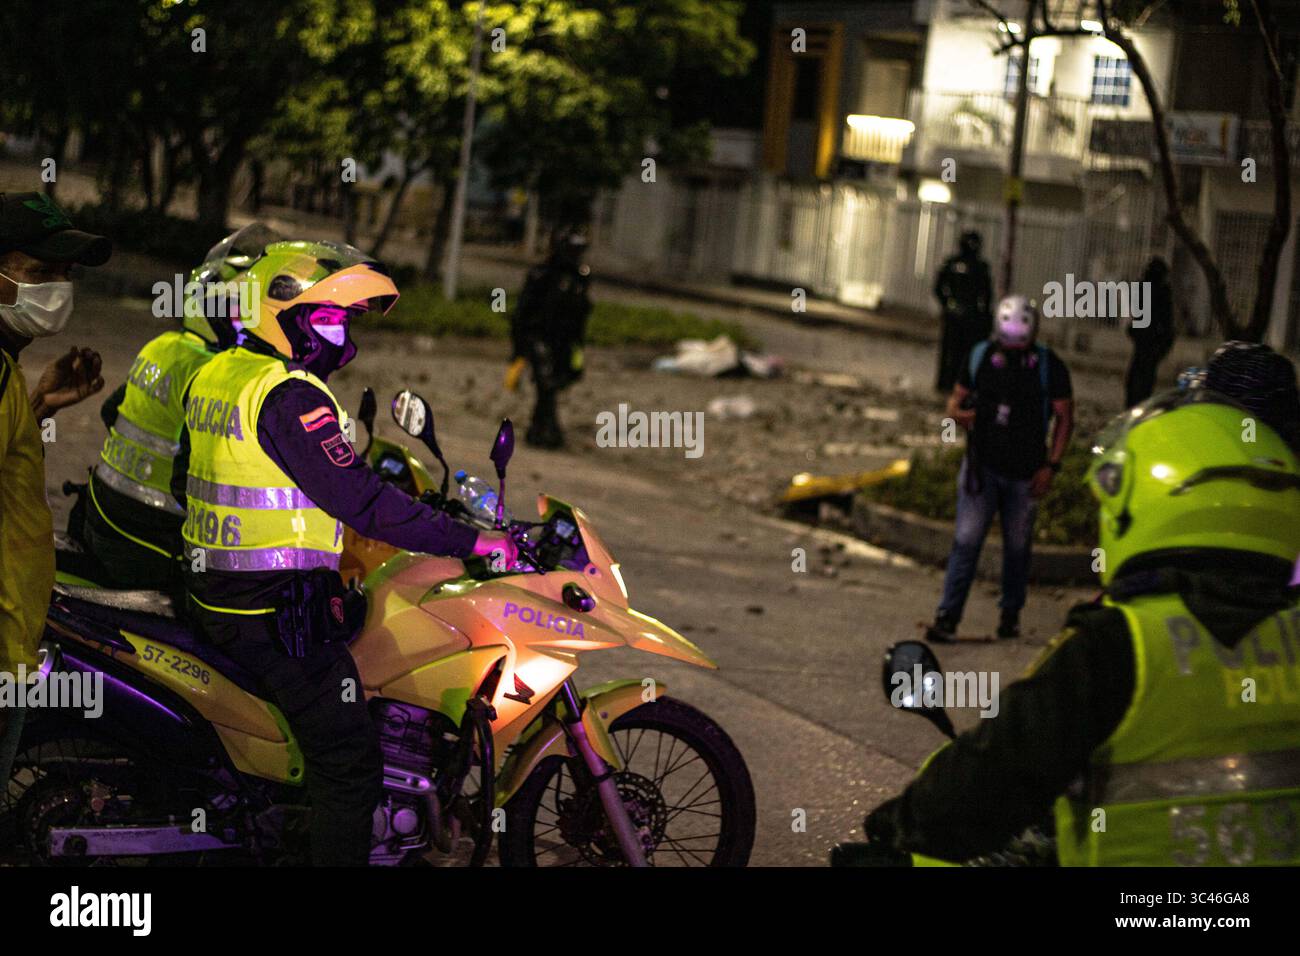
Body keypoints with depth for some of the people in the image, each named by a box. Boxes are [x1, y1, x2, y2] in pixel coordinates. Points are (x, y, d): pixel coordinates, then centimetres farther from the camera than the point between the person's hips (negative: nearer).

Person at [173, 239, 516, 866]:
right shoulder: (291, 397, -20)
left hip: (210, 595, 10)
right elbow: (356, 498, -25)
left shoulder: (213, 375, 9)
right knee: (348, 761, -5)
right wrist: (470, 542, -21)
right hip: (279, 613, -10)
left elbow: (185, 483, 20)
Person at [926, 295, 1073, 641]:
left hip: (1025, 474, 0)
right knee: (966, 541, -7)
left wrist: (1051, 465, -6)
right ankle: (948, 616, -7)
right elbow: (958, 396, 9)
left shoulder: (1049, 367, -6)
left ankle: (1011, 614, 24)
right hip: (982, 466, 1)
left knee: (1017, 546, 9)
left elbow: (1065, 417, 0)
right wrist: (957, 412, -15)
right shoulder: (980, 357, -1)